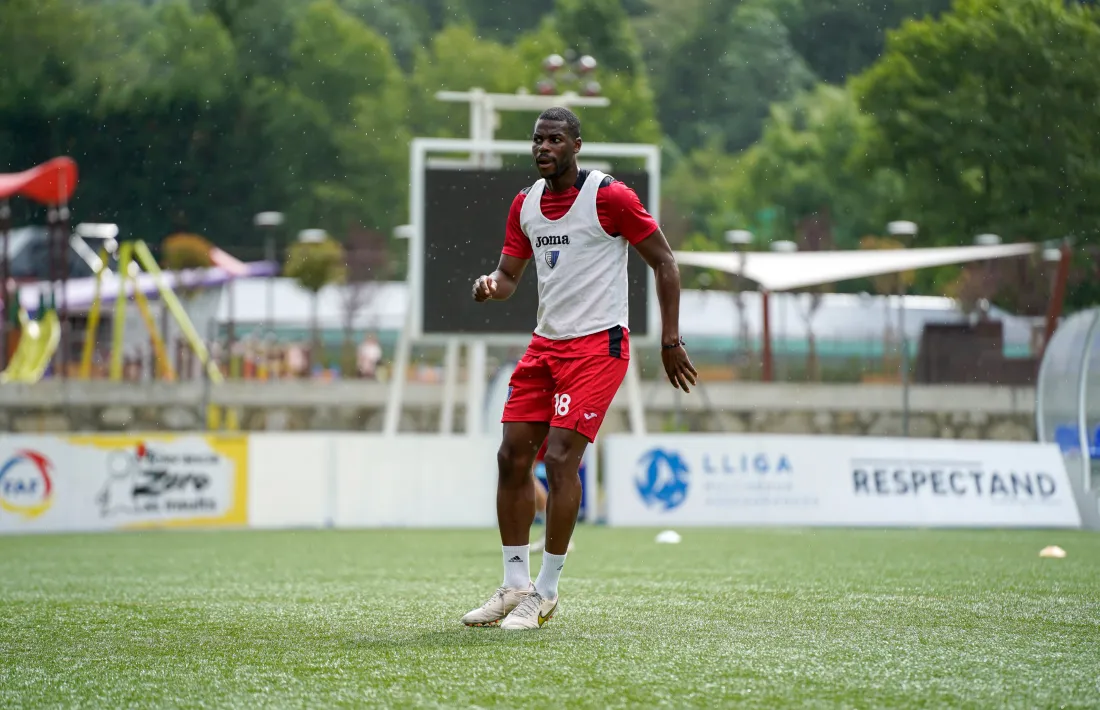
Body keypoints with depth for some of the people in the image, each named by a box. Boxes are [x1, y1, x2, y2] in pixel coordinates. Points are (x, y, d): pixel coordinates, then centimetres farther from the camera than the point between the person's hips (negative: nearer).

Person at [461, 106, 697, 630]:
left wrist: (670, 340, -7)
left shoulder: (609, 197, -11)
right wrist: (491, 286, -11)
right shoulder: (525, 204, 9)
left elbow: (663, 261, -5)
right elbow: (509, 273, 14)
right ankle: (515, 586, 11)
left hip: (597, 345, -7)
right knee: (512, 455, 1)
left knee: (560, 458, -14)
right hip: (546, 343, 7)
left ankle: (546, 594, -4)